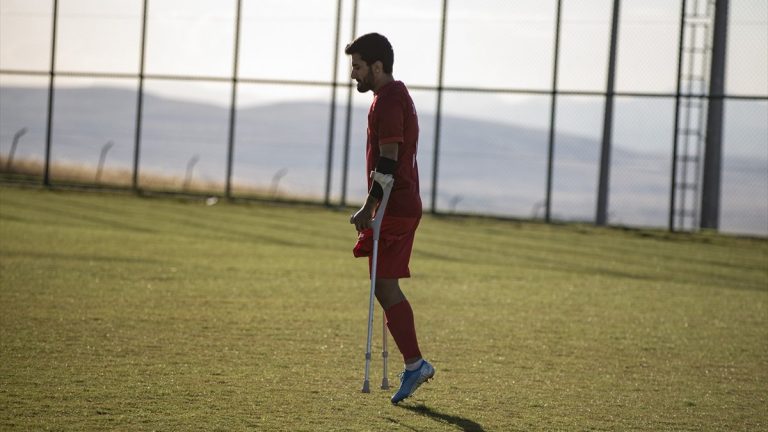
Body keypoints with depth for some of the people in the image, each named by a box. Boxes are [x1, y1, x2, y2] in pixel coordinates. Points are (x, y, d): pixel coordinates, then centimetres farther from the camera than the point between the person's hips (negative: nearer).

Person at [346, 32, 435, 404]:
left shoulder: (387, 100, -14)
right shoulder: (397, 96, 19)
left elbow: (388, 160, -20)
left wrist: (368, 209, -20)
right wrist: (375, 208, 26)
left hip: (394, 208, -10)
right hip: (403, 206, 10)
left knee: (385, 286, -8)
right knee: (387, 287, 11)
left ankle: (414, 364, -7)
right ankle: (414, 364, 12)